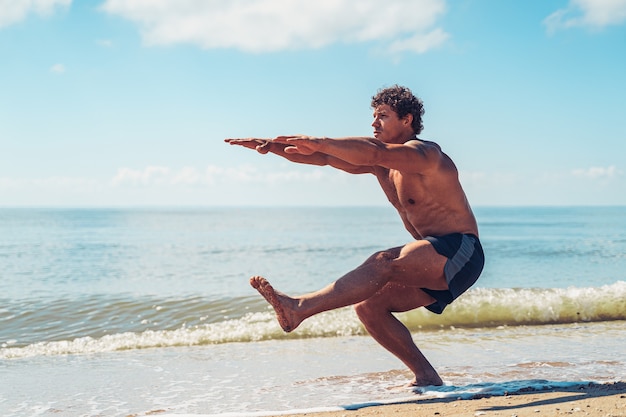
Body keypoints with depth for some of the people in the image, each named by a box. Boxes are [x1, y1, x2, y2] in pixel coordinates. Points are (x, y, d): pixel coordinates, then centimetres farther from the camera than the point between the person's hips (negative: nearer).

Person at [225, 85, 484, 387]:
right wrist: (272, 146, -5)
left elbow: (375, 152, -32)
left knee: (383, 263, -31)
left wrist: (320, 143, -37)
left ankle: (299, 308, -43)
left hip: (461, 253, -9)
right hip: (432, 265, 9)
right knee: (367, 307, -5)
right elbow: (325, 157, 7)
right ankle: (426, 377, -2)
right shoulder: (381, 164, 15)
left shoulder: (423, 153, -11)